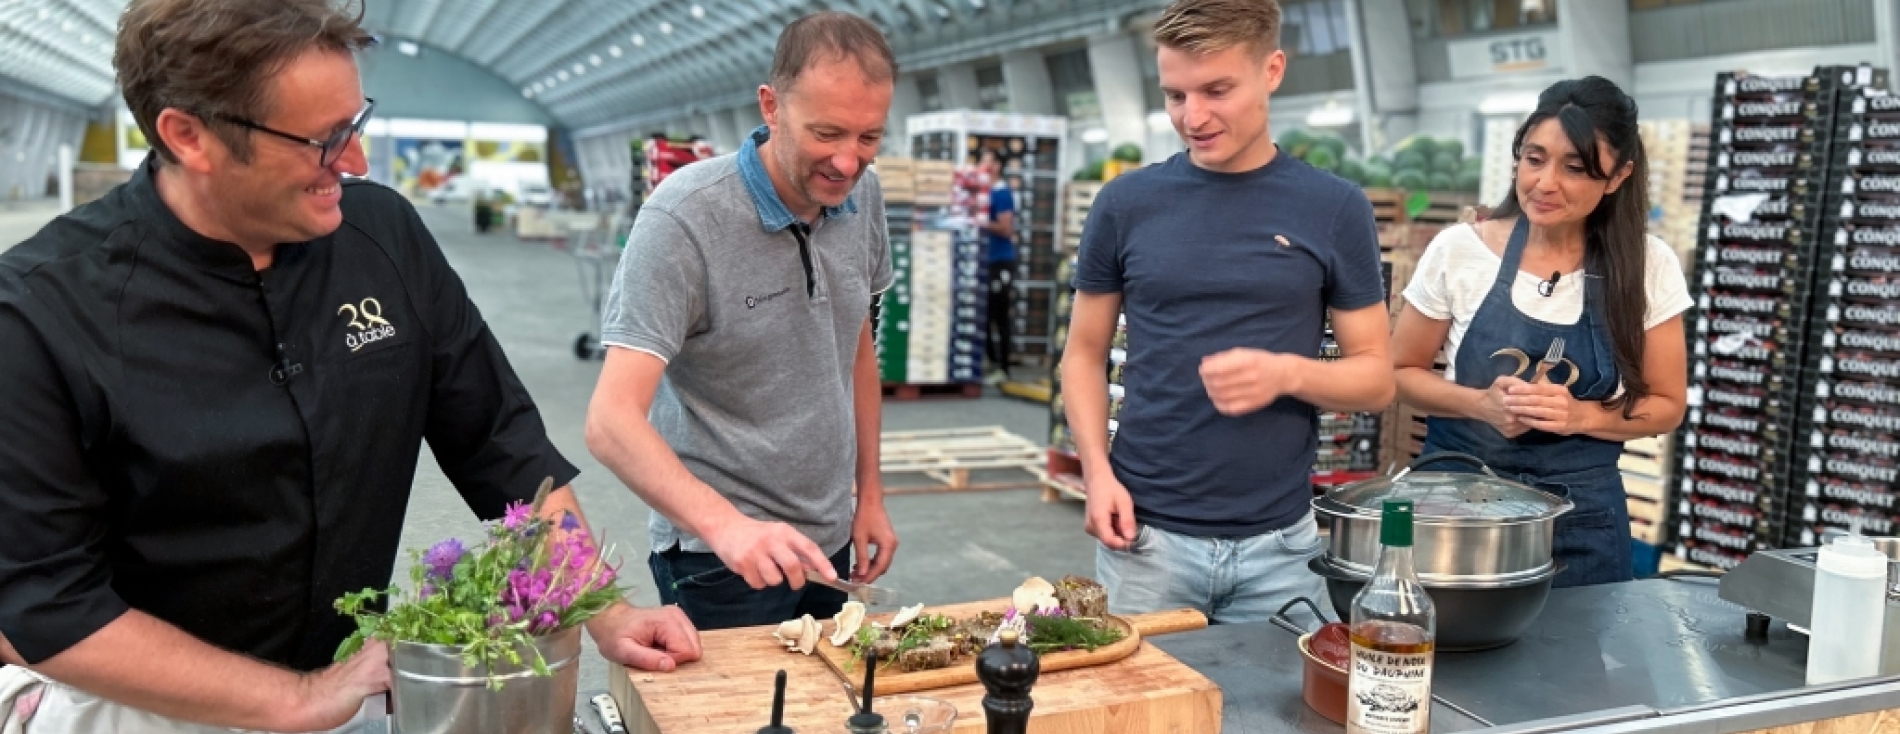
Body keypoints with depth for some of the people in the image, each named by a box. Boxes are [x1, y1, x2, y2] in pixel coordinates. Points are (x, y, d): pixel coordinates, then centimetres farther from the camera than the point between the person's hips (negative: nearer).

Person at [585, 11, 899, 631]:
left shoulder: (862, 195, -3)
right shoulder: (683, 219, -22)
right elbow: (611, 421, -28)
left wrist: (869, 493, 10)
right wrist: (726, 525, -42)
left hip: (827, 541, 6)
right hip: (720, 557, -6)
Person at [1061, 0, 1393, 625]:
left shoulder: (1334, 209, -1)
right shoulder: (1127, 203, 0)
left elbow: (1375, 376, 2)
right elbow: (1085, 354, 8)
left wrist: (1288, 373, -18)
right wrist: (1097, 471, -7)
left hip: (1278, 544, 0)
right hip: (1145, 534, 0)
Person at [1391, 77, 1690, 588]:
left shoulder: (1649, 267, -4)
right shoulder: (1459, 250, -7)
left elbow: (1667, 405, 3)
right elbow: (1400, 371, 2)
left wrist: (1581, 415, -17)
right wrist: (1481, 404, -17)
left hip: (1581, 514, 1)